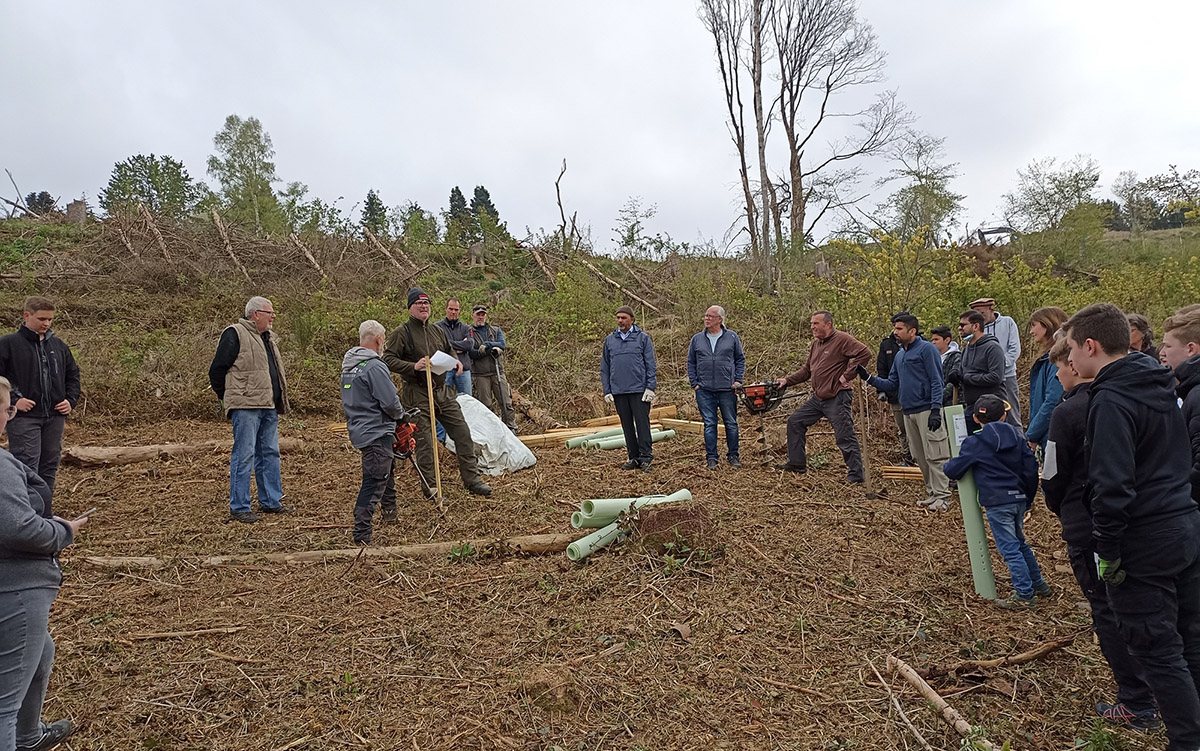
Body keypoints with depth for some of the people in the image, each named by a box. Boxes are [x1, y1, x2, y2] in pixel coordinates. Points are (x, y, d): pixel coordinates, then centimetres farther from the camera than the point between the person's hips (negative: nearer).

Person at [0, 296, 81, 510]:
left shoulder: (58, 345, 13)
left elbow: (73, 374, 22)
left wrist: (71, 400, 8)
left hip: (55, 416, 5)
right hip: (23, 417, -5)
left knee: (49, 468, 11)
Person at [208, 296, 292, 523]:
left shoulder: (268, 337, 19)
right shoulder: (234, 334, -9)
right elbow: (216, 371, -9)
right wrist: (228, 398, -1)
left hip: (268, 407, 9)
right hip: (245, 407, -9)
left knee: (270, 453, 13)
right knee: (244, 455, -5)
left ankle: (271, 502, 22)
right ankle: (239, 508, 2)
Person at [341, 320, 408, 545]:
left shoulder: (348, 366, 11)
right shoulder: (374, 367, -19)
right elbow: (390, 402, -21)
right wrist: (400, 414, 1)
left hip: (359, 430, 11)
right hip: (376, 432, -11)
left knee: (388, 468, 30)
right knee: (374, 483, -8)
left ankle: (389, 510, 46)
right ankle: (361, 535, -9)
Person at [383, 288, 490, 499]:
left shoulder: (437, 331, 14)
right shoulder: (402, 333, -6)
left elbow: (449, 352, 29)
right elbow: (388, 359, -12)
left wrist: (456, 363, 6)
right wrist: (413, 366, -24)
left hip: (442, 391, 6)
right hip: (416, 394, -6)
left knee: (462, 432, 5)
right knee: (425, 442, -2)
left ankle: (472, 479, 14)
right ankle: (430, 487, 12)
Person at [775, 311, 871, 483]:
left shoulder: (842, 339, -11)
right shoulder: (816, 343, 16)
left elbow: (865, 353, -21)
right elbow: (806, 370, 21)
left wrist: (847, 375, -19)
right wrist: (787, 380, 11)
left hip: (837, 398, -9)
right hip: (818, 398, 9)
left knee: (845, 437, -5)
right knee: (795, 422, 11)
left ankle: (856, 476, 6)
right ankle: (796, 464, 20)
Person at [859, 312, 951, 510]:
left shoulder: (926, 349, -6)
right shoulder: (900, 355, 18)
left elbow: (937, 381, -11)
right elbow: (892, 385, 18)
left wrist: (936, 409, -18)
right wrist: (868, 378, 6)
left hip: (927, 410, -8)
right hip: (908, 412, 8)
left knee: (934, 455, -7)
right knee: (920, 457, 12)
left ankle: (942, 497, -2)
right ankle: (931, 493, 21)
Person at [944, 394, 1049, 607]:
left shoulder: (975, 442, -9)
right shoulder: (1017, 436, 8)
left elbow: (953, 470, -7)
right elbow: (1031, 469, 12)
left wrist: (948, 466, 18)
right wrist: (1027, 500, 22)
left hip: (997, 502, -7)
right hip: (1019, 499, 7)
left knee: (1009, 548, 0)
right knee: (1019, 542, 23)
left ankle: (1024, 594, 4)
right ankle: (1039, 584, 34)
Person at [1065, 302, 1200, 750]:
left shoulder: (1111, 400, -19)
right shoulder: (1161, 385, 9)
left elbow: (1113, 486, -24)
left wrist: (1107, 552, -16)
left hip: (1145, 542, -9)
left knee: (1159, 652, 3)